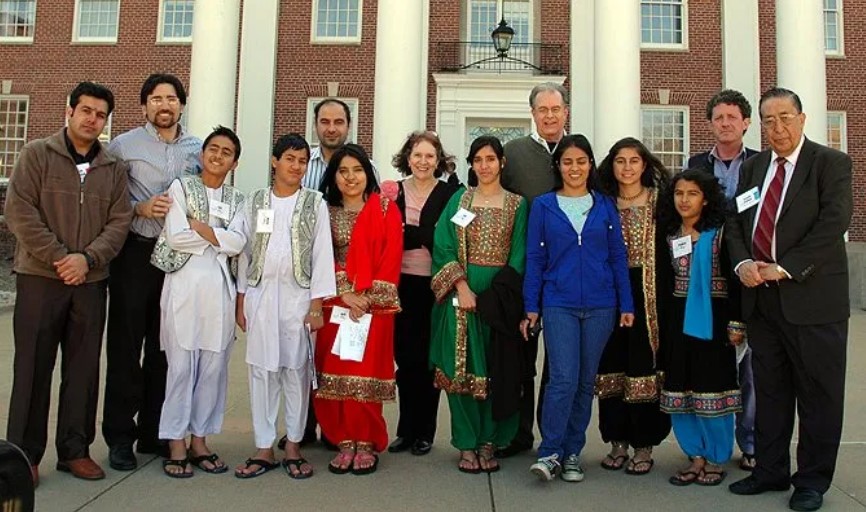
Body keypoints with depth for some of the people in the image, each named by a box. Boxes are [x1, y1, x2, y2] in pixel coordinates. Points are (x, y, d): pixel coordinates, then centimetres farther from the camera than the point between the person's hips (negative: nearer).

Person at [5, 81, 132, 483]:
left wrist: (87, 258, -12)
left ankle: (75, 449, 18)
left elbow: (119, 222, 4)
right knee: (33, 367, 3)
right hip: (40, 277, -3)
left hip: (91, 281, 3)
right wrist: (58, 258, -13)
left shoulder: (114, 168, 10)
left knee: (83, 368, 7)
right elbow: (19, 211, -7)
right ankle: (24, 453, 14)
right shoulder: (37, 154, 2)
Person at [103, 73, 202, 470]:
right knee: (125, 345, 1)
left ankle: (154, 432, 20)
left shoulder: (197, 149, 11)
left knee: (165, 347, 9)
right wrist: (140, 208, -15)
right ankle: (120, 437, 11)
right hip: (136, 254, -3)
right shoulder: (124, 146, 3)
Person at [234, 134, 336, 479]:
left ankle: (293, 446, 15)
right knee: (262, 370, 4)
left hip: (298, 296, -2)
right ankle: (264, 449, 13)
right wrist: (241, 301, 6)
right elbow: (245, 251, 10)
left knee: (297, 370, 3)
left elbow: (322, 253, -1)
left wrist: (317, 304, -7)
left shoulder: (314, 202, 3)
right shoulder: (255, 201, 9)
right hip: (260, 295, 2)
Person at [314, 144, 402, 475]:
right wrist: (345, 295, -9)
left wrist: (369, 298, -11)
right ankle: (345, 441, 11)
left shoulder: (385, 209, 4)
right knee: (335, 370, 0)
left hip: (375, 302, -2)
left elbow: (391, 258, -3)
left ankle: (366, 442, 8)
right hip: (336, 303, 2)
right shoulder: (326, 212, 10)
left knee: (366, 371, -4)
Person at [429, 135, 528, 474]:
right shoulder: (459, 200, 8)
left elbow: (519, 254, 2)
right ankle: (467, 444, 11)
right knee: (462, 367, 0)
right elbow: (443, 247, 1)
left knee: (497, 369, 3)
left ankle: (489, 443, 15)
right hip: (462, 291, 0)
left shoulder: (517, 204, 7)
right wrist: (462, 287, -11)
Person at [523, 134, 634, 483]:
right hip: (559, 304, -2)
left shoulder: (605, 206, 8)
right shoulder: (543, 206, 4)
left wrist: (626, 304, 2)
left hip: (600, 305, 2)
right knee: (564, 379, -12)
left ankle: (572, 453, 20)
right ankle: (549, 453, 0)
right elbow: (535, 258, 4)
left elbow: (618, 256, 8)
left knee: (586, 381, 8)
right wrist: (531, 307, -1)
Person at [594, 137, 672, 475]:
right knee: (612, 365, 5)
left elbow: (668, 252, -2)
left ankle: (644, 446, 11)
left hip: (648, 294, -2)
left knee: (645, 366, -1)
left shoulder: (660, 201, 2)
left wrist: (664, 298, -10)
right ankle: (618, 442, 16)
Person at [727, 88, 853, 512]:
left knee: (818, 394, 5)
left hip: (812, 297, -5)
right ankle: (771, 471, 25)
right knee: (770, 390, 13)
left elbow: (833, 224, -14)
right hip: (761, 299, 5)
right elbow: (736, 222, 11)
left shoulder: (831, 163, -2)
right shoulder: (753, 167, 14)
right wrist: (742, 263, -7)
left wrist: (785, 267, -19)